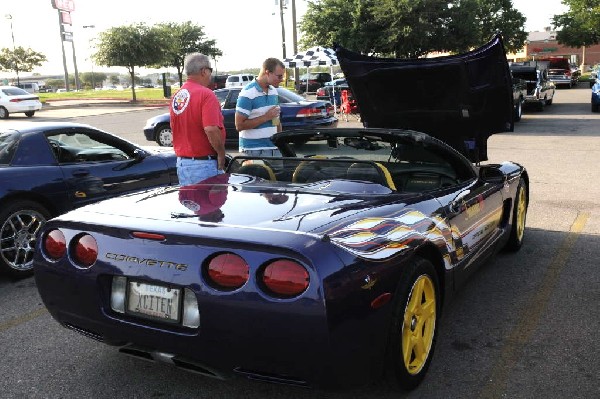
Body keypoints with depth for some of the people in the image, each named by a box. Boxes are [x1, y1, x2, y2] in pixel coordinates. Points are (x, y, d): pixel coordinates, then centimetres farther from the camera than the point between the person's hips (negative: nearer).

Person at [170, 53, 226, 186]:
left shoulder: (176, 96, 10)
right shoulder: (206, 94, -15)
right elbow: (211, 129, -25)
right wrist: (221, 153, -14)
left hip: (181, 162, 8)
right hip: (203, 164, -8)